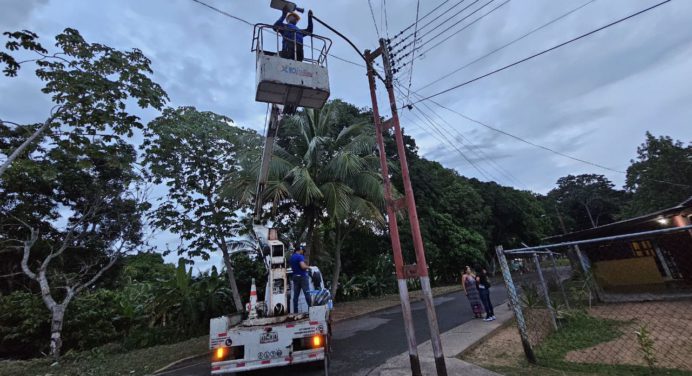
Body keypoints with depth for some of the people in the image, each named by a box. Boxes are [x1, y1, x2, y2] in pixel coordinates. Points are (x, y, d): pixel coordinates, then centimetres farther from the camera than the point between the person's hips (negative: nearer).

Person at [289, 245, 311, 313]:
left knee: (296, 295, 8)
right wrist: (308, 267, -6)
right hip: (302, 276, -8)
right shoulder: (300, 256, -14)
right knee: (307, 293, -3)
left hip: (295, 277, 8)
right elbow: (303, 266, -24)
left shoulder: (291, 257, 13)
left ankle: (295, 311, 10)